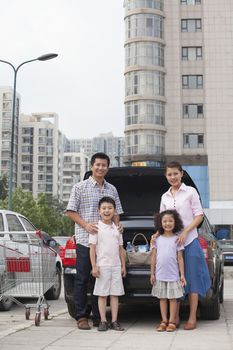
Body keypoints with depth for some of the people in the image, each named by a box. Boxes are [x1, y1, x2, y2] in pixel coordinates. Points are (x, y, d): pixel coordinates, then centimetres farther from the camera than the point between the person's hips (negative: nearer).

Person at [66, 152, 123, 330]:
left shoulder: (112, 189, 15)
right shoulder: (80, 187, 2)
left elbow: (116, 212, 20)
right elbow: (71, 211, 0)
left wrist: (117, 224, -1)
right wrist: (86, 225, -13)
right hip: (84, 240, -4)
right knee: (82, 279, 0)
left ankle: (98, 317, 14)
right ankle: (82, 316, 8)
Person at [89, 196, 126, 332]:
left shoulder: (117, 228, 11)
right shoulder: (97, 228, -3)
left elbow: (121, 248, 14)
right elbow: (92, 248, -5)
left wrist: (123, 265, 10)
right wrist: (94, 266, -11)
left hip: (116, 266, 4)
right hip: (102, 266, -4)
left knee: (115, 294, 5)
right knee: (102, 294, 1)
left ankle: (114, 321, 10)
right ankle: (103, 321, 8)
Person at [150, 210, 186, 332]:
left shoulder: (177, 239, 1)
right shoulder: (157, 239, 5)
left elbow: (180, 258, 1)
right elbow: (153, 258, 7)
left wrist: (182, 274, -3)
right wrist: (152, 274, 3)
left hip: (173, 275, -2)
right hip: (160, 275, 2)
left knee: (173, 298, 4)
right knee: (162, 298, 8)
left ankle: (172, 322, 11)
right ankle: (164, 321, 16)